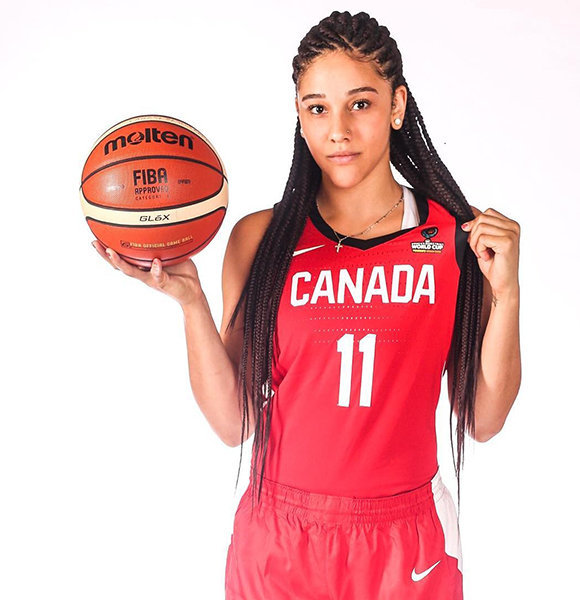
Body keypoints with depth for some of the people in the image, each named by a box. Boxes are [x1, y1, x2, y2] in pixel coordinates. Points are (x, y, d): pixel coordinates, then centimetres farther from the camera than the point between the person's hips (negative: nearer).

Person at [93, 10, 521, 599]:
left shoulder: (460, 236, -6)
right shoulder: (260, 238, -6)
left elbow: (482, 419, -4)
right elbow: (232, 422, -8)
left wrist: (506, 293, -16)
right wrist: (189, 299, -18)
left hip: (406, 546, 1)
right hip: (281, 541, 0)